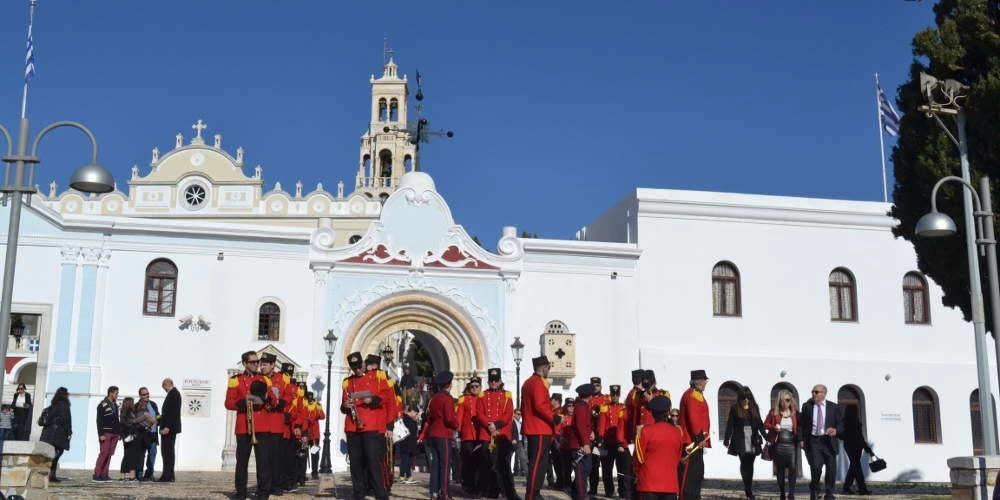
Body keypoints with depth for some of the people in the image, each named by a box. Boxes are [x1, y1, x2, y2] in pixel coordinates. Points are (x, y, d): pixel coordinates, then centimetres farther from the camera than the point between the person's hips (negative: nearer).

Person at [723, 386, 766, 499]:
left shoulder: (754, 408, 9)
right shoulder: (735, 409, 0)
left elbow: (760, 424, 12)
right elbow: (730, 425, -2)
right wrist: (727, 440, -8)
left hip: (753, 441, 3)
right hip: (741, 441, -3)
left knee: (750, 465, 4)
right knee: (744, 464, -7)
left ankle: (748, 489, 10)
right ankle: (748, 490, -8)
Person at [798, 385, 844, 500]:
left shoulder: (834, 407, 5)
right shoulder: (806, 406, 6)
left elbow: (841, 424, 5)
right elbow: (801, 424, 9)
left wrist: (836, 430, -16)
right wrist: (801, 439, 0)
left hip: (829, 442, 1)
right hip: (813, 441, -1)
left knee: (831, 469, 2)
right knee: (816, 467, -14)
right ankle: (814, 489, 14)